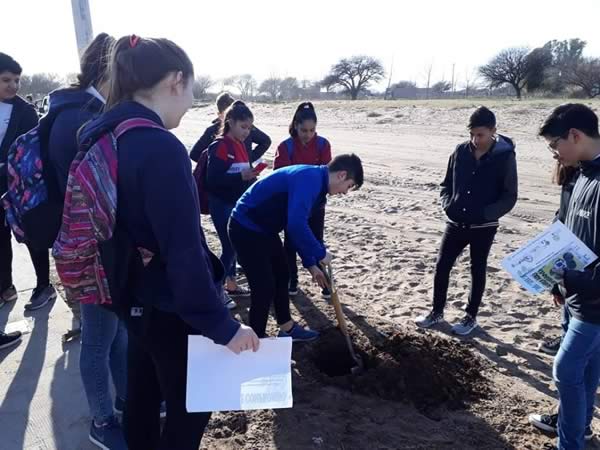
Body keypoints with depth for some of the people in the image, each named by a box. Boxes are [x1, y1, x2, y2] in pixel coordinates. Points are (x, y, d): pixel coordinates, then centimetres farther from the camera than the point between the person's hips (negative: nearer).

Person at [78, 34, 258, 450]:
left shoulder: (101, 136, 2)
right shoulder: (161, 148, -26)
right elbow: (183, 251, -28)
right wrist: (221, 324, -22)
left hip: (135, 298, 9)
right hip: (172, 309, -8)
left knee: (143, 396, 26)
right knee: (190, 407, 14)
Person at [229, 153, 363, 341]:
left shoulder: (314, 182, 9)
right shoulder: (310, 179, -23)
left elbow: (299, 226, 17)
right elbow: (296, 225, -36)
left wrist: (310, 264, 18)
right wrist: (321, 253, -21)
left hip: (264, 228, 10)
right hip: (246, 229, -10)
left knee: (282, 276, 19)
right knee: (265, 287, -4)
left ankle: (287, 329, 35)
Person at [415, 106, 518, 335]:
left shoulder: (505, 156, -11)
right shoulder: (461, 151, -1)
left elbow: (509, 197, -8)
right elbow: (447, 183, 9)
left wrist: (484, 214, -19)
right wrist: (448, 205, -8)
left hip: (483, 227, -3)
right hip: (456, 223, 4)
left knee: (477, 271, 11)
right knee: (441, 266, 7)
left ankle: (471, 317, 27)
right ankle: (437, 312, 24)